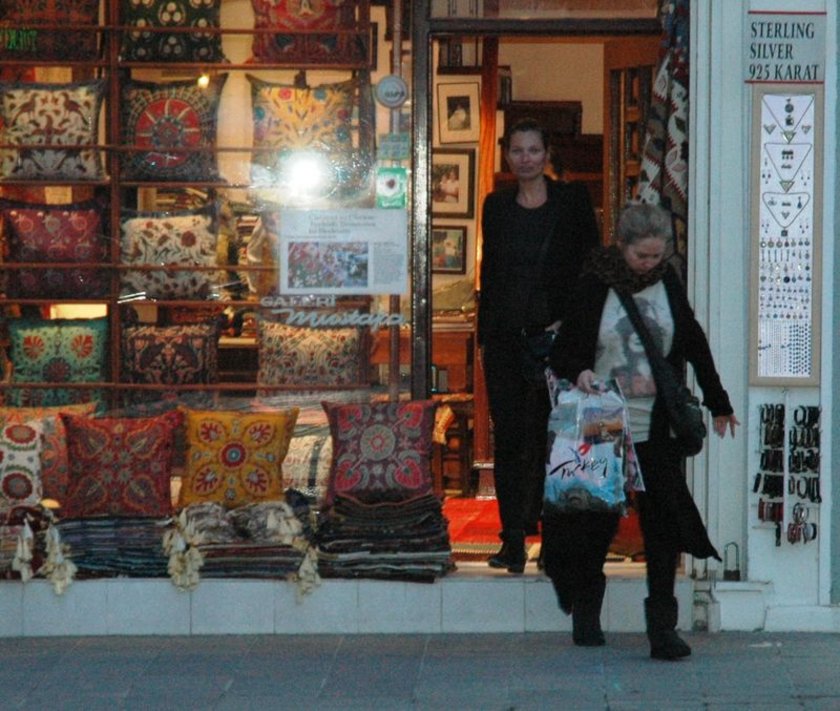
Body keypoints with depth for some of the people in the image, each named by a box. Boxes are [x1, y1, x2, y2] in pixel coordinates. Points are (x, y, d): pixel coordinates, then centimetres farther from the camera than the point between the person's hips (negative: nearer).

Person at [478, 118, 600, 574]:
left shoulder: (572, 200, 1)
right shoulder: (497, 206, 10)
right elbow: (489, 272, 14)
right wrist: (484, 335, 10)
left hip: (554, 334, -3)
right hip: (506, 336, 3)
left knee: (549, 435, 2)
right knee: (508, 436, -1)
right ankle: (513, 539, 1)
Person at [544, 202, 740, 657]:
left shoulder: (667, 282, 5)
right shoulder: (594, 283, -4)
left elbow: (694, 343, 15)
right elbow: (565, 350, 1)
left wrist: (717, 402, 21)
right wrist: (578, 373, -22)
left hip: (657, 429, 2)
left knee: (663, 524, -3)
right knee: (596, 521, 6)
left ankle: (662, 628, 0)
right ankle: (585, 615, 26)